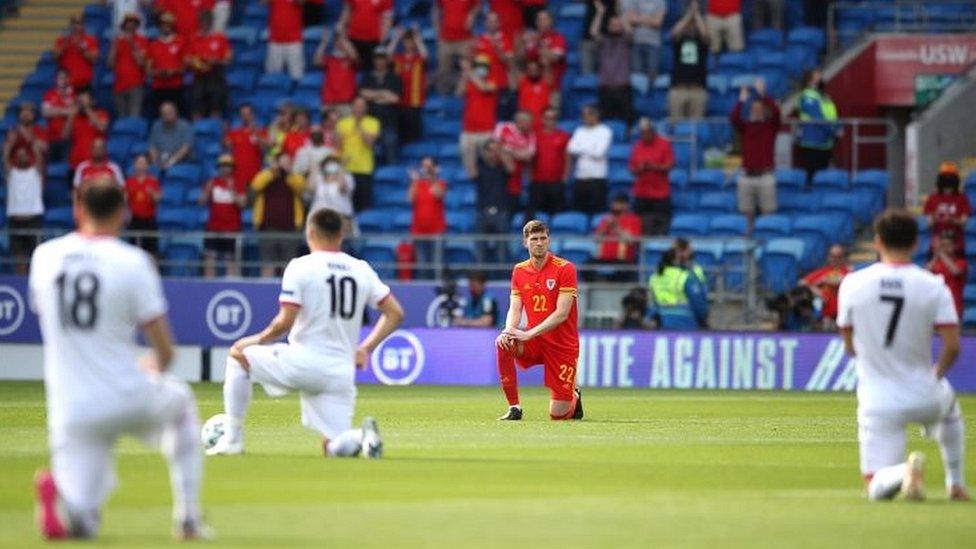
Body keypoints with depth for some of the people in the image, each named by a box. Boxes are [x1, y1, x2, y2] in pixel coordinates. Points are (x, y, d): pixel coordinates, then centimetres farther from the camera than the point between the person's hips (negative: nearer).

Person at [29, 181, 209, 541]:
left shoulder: (44, 256, 4)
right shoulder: (132, 261, -8)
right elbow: (165, 350, -6)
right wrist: (155, 368, 19)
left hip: (71, 409, 2)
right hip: (129, 399, -2)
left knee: (81, 522, 8)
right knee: (180, 401, 34)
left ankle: (64, 497, -31)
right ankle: (187, 516, 23)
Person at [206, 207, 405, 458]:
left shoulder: (301, 266, -6)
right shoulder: (362, 270, 10)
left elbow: (286, 322, -12)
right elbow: (395, 313, 11)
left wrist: (257, 340, 4)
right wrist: (366, 349, 16)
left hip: (304, 361, -4)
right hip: (342, 373, 5)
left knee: (238, 356, 19)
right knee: (335, 450, 11)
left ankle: (233, 439, 13)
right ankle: (362, 436, -24)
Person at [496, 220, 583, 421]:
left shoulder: (565, 269, -12)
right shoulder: (519, 271, 5)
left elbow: (561, 314, -18)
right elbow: (515, 309, 1)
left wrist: (529, 334, -26)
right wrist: (509, 331, -22)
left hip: (561, 344, -4)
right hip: (535, 343, 4)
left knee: (558, 414, -8)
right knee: (504, 344, -30)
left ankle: (574, 396, 31)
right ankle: (514, 408, -16)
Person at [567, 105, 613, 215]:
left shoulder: (604, 131, -1)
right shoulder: (579, 131, 14)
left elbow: (599, 152, -10)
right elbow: (571, 149, 2)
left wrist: (582, 150, 1)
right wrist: (589, 151, -7)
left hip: (597, 178, -5)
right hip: (580, 177, 5)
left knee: (597, 211, -8)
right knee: (579, 210, 3)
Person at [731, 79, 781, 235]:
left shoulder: (771, 126, 5)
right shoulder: (744, 126, 9)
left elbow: (775, 113, -14)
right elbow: (734, 118, -11)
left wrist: (763, 95, -19)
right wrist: (741, 101, -18)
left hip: (765, 175, -2)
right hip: (746, 175, 2)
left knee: (768, 213, -5)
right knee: (746, 213, 2)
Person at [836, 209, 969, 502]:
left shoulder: (852, 284, -6)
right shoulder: (933, 286, -9)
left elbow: (850, 347, 3)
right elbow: (952, 347, -12)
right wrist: (937, 374, 9)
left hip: (878, 404, -1)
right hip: (926, 398, 1)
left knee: (878, 489, 3)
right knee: (949, 406, 39)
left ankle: (903, 470, -29)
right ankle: (956, 484, 32)